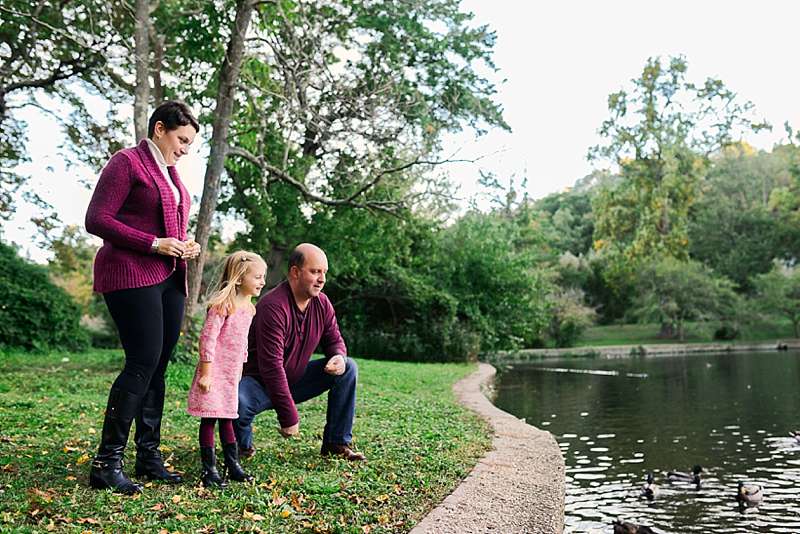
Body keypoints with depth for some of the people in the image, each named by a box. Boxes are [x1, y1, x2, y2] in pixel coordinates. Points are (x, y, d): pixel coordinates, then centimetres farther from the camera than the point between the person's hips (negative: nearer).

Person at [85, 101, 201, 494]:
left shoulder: (169, 172, 21)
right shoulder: (126, 162, -4)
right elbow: (96, 219, -12)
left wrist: (185, 245, 10)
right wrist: (155, 244, -17)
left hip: (169, 278, 8)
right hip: (131, 275, -8)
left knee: (157, 366, 7)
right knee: (143, 362, -14)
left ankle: (149, 456, 14)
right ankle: (106, 462, -6)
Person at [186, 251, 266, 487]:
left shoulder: (248, 308, 9)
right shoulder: (222, 305, -18)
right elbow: (207, 338, -20)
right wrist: (206, 373, -20)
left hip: (231, 373, 8)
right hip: (214, 372, -8)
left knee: (227, 418, 16)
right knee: (209, 419, 0)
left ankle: (233, 465, 23)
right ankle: (209, 470, 8)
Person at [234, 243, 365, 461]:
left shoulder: (322, 303, -4)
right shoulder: (274, 306, -28)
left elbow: (334, 340, 9)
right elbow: (271, 366, -31)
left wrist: (339, 357, -20)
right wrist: (289, 417, -31)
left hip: (296, 380, 7)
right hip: (260, 383, -7)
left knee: (348, 368, -4)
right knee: (237, 402, -39)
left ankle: (337, 443, 2)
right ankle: (243, 444, -2)